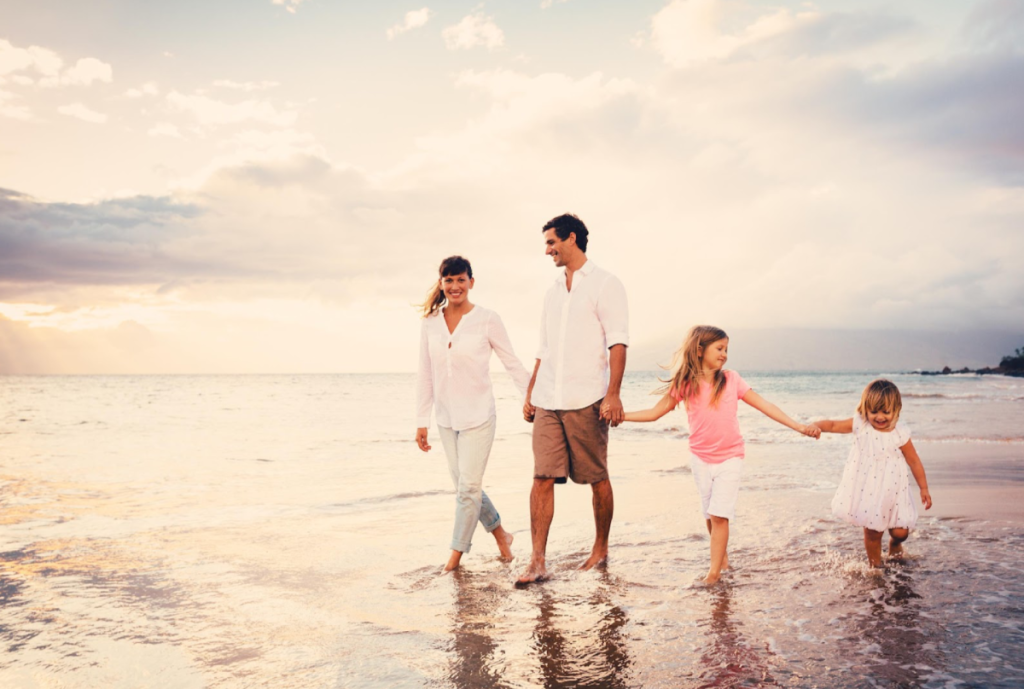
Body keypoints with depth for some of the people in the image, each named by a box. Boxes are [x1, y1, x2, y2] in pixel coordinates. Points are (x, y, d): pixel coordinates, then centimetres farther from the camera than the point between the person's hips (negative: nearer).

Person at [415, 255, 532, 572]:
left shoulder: (487, 320, -8)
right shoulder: (430, 323, 3)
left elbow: (513, 365, -3)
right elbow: (426, 376, 7)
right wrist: (422, 422, 7)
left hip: (478, 416, -5)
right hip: (447, 418, 5)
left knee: (468, 486, -3)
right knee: (464, 485, 12)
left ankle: (457, 550, 16)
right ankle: (500, 534, 32)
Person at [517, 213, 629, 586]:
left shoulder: (604, 284, -1)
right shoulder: (553, 291, 18)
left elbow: (618, 342, -9)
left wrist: (613, 395, -17)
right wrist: (530, 394, 17)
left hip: (585, 401, -5)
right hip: (548, 401, 5)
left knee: (597, 478, 6)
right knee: (542, 477, -3)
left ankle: (601, 548, 23)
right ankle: (537, 560, -1)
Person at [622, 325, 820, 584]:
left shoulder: (732, 380, -4)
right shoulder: (684, 385, -4)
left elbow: (764, 405, -3)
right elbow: (655, 412, 0)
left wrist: (798, 426, -7)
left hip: (730, 458, -2)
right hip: (701, 459, 2)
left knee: (719, 514, -10)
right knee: (710, 515, 11)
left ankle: (715, 571, -3)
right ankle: (723, 557, 31)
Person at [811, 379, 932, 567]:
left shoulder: (900, 434, -13)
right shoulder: (860, 425, -10)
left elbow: (914, 462, -5)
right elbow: (833, 425, -7)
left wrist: (924, 489, 1)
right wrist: (815, 426, -29)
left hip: (891, 491, 0)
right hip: (866, 490, 0)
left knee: (900, 531, 2)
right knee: (872, 532, 7)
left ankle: (895, 543, 39)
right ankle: (875, 566, 29)